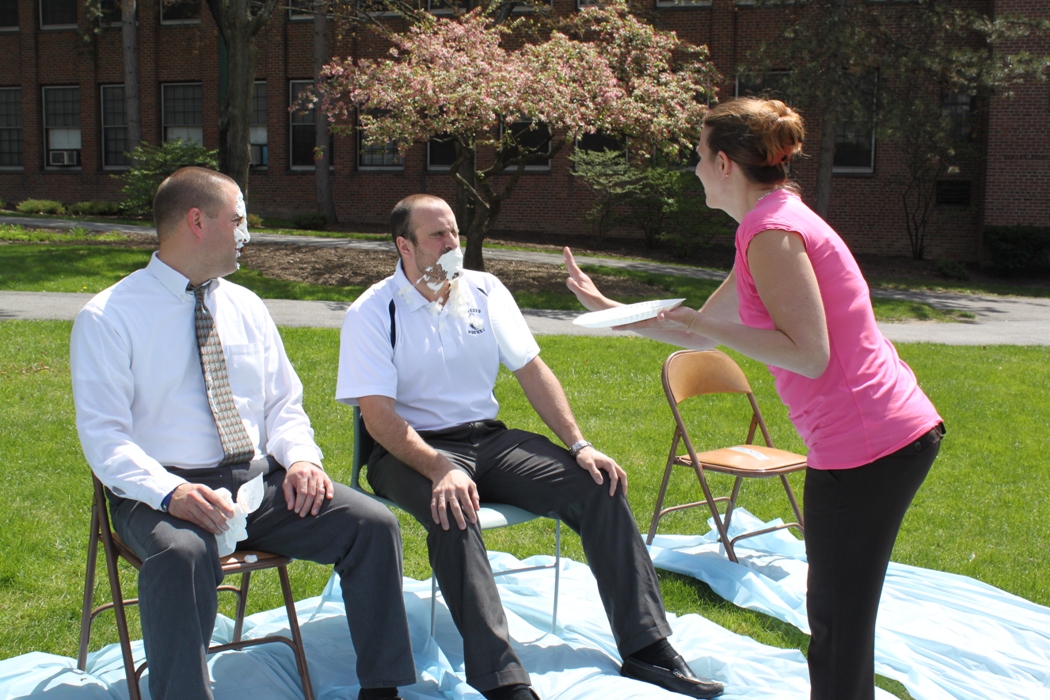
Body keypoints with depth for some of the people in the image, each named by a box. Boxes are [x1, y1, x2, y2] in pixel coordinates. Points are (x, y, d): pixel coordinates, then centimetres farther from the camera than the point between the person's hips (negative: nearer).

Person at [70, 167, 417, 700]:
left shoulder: (246, 307, 14)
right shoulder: (107, 318, -2)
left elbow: (283, 405, 16)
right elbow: (104, 437, -9)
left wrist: (301, 457, -6)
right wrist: (170, 492, -26)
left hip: (262, 479, 5)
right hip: (165, 491, -4)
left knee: (373, 523, -16)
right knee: (182, 556, -38)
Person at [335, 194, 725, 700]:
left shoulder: (485, 291, 6)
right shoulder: (371, 313, -8)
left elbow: (532, 371, 7)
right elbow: (378, 415, -16)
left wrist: (579, 446, -6)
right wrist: (441, 470, -32)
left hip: (489, 439, 5)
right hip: (412, 450, -5)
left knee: (598, 485, -13)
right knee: (454, 512, -39)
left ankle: (646, 648, -8)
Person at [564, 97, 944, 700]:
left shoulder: (772, 232, -15)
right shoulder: (774, 225, 18)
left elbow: (809, 354, -21)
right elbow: (702, 333, 25)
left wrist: (701, 323, -15)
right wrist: (608, 308, 26)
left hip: (867, 445, -10)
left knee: (841, 620, 0)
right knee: (836, 612, 20)